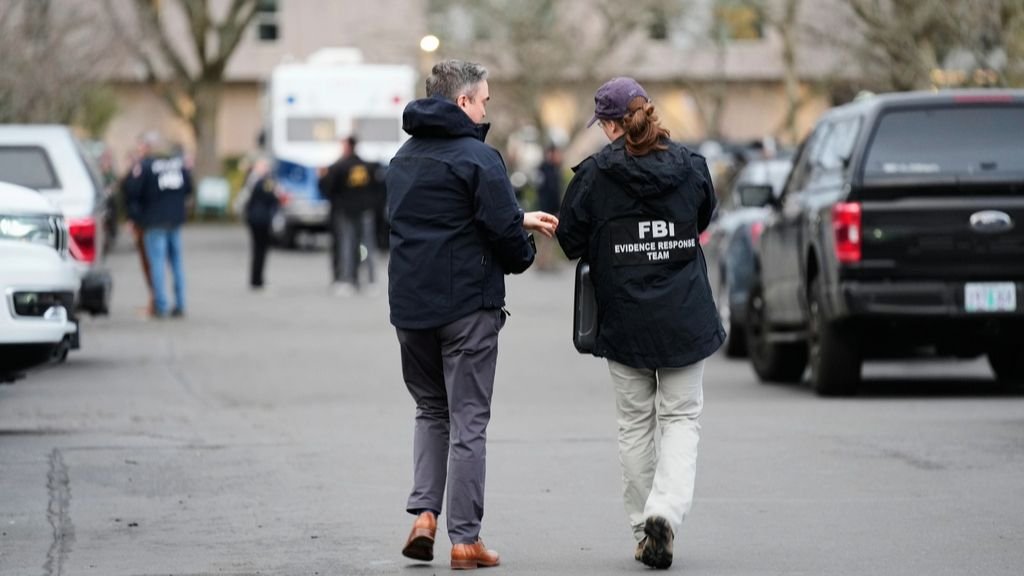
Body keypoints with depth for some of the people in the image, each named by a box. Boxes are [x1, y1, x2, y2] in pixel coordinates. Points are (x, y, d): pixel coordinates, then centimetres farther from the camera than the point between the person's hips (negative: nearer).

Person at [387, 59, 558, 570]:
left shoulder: (404, 159, 14)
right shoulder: (477, 157, -12)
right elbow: (503, 232, -17)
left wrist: (520, 219, 22)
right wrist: (524, 251, 7)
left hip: (409, 305, 6)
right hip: (466, 304, -6)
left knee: (431, 409, 20)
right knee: (468, 421, 1)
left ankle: (423, 512, 4)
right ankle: (464, 539, 2)